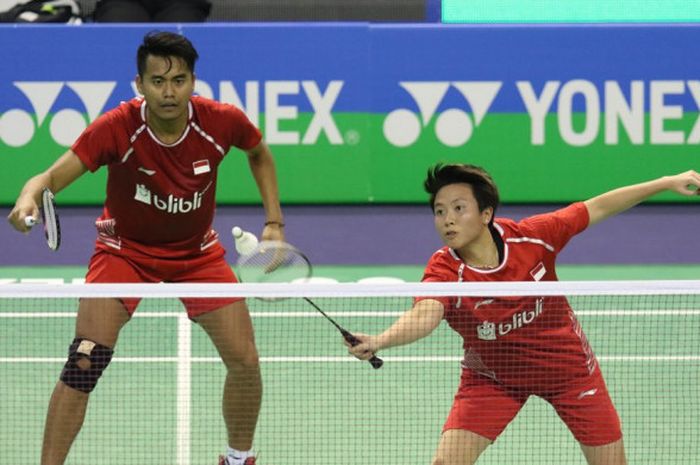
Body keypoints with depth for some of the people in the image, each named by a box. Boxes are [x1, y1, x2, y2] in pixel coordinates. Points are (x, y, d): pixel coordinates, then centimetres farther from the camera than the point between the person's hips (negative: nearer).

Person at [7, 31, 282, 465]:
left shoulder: (222, 121, -22)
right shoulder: (117, 128, -30)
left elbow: (259, 154, 2)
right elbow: (55, 175, -37)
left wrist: (274, 222, -4)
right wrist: (29, 196, -60)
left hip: (198, 252, 2)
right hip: (126, 249, -2)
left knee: (245, 360, -3)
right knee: (85, 361, -18)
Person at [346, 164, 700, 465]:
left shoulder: (531, 237, -24)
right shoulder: (444, 271, -30)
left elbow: (596, 208, -9)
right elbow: (425, 315, -50)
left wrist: (666, 183, -5)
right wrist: (379, 341, -71)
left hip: (567, 366, 2)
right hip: (491, 378, -1)